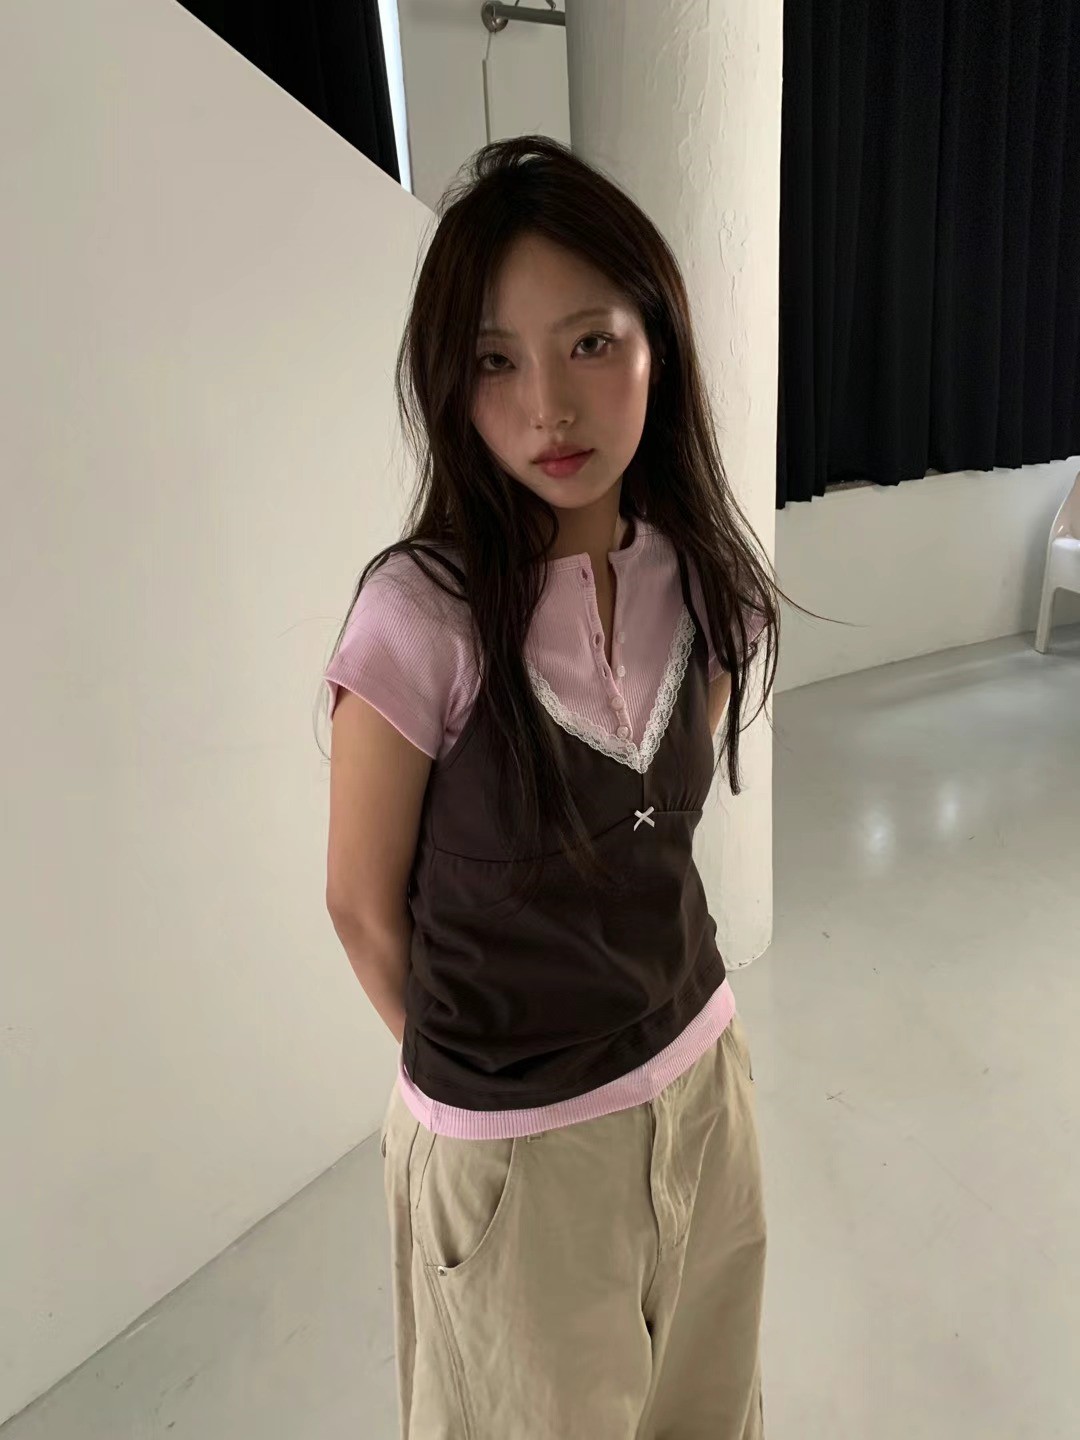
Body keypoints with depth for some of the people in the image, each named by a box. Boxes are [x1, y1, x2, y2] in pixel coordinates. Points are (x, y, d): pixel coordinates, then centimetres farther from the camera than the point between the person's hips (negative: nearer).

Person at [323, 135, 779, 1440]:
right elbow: (365, 909, -12)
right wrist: (479, 1060, 3)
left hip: (702, 1076, 4)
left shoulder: (704, 583, -9)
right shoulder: (420, 612, -24)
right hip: (508, 1146, -4)